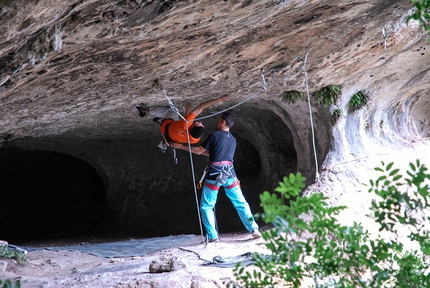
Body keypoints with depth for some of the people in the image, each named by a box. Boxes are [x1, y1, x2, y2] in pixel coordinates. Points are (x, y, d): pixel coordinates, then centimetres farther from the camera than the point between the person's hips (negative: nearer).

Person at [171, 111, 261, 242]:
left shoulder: (215, 135, -2)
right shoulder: (233, 140, 19)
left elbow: (199, 150, 3)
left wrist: (182, 147, 13)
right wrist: (204, 151, 31)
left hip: (215, 175, -5)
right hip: (230, 174, 5)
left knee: (206, 206, 5)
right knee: (240, 203, 10)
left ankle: (213, 236, -2)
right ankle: (254, 229, 3)